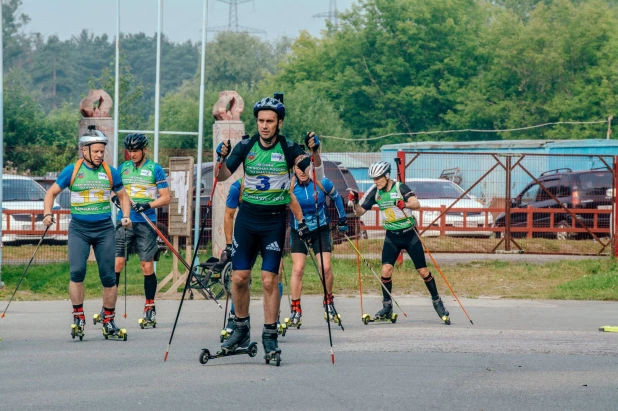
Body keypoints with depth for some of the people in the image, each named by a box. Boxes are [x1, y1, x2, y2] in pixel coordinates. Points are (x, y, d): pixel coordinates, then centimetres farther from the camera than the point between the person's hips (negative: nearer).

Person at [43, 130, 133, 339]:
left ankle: (108, 322, 12)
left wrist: (126, 216, 0)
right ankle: (78, 317, -7)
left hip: (104, 228, 2)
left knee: (108, 275, 1)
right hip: (79, 228, -2)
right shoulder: (72, 171, -1)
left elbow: (123, 196, 16)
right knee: (77, 271, -16)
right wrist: (48, 214, -11)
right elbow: (52, 192, 5)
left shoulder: (110, 173, 4)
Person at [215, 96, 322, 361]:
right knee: (239, 277, 0)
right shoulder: (246, 146, -2)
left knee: (269, 280, -6)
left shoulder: (287, 148, -6)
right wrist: (222, 158, -26)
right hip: (247, 217, 2)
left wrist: (315, 152, -32)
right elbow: (224, 176, -6)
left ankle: (270, 336, 2)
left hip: (274, 220, -2)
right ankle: (241, 331, 16)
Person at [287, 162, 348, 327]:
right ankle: (295, 311, -6)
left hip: (321, 231, 0)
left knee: (326, 268, -8)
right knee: (298, 269, -11)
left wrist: (342, 219, 13)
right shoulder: (290, 185, -15)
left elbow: (336, 198, 5)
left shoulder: (322, 183, -12)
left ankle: (329, 302, 17)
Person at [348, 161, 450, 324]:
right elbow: (360, 212, 1)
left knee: (423, 271, 1)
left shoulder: (400, 188, -16)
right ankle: (387, 307, 0)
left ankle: (437, 302, 18)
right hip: (392, 237, 3)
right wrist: (355, 202, -20)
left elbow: (416, 204, -30)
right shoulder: (375, 191, -3)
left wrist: (405, 204, -52)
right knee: (386, 269, -12)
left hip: (409, 234, -3)